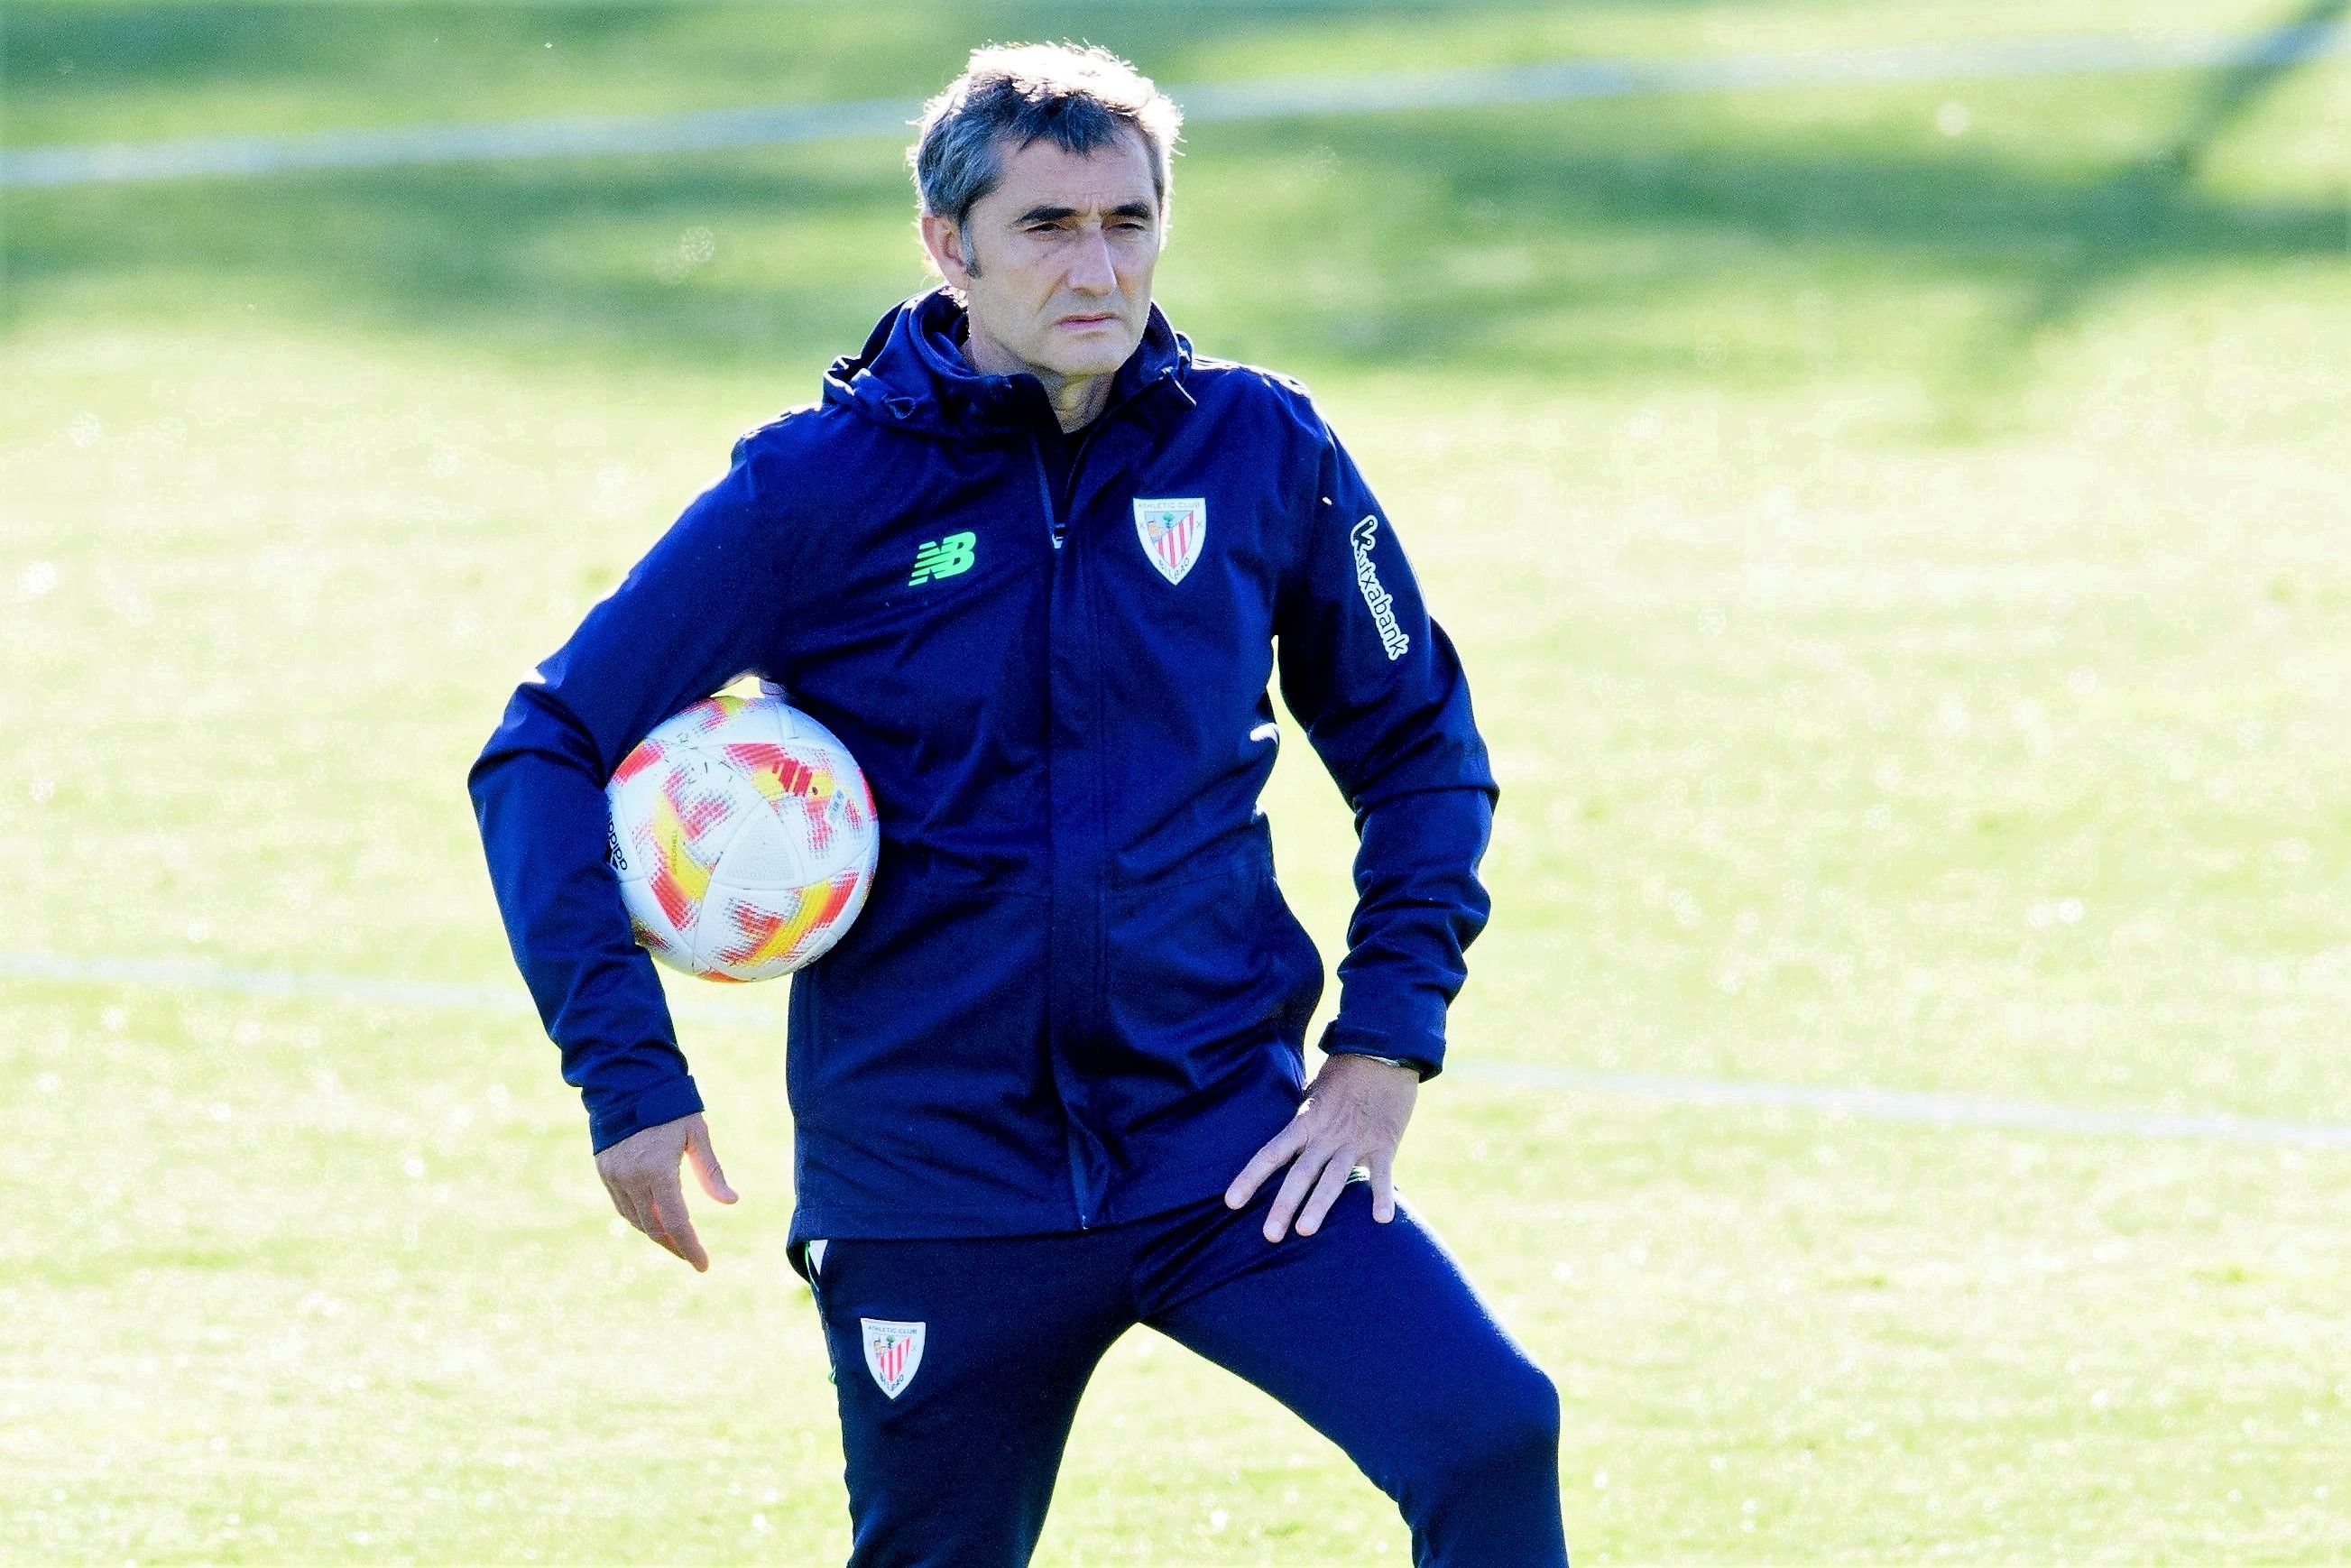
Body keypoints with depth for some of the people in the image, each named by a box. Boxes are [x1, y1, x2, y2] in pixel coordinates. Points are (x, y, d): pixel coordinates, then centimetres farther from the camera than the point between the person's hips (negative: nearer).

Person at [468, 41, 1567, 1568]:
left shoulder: (1260, 451, -1)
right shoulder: (815, 487, -7)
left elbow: (1416, 742, 12)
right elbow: (547, 755, -3)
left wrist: (1388, 1045, 2)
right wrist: (628, 1073, -11)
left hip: (1223, 1139, 1)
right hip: (929, 1186, -1)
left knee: (1492, 1438, -19)